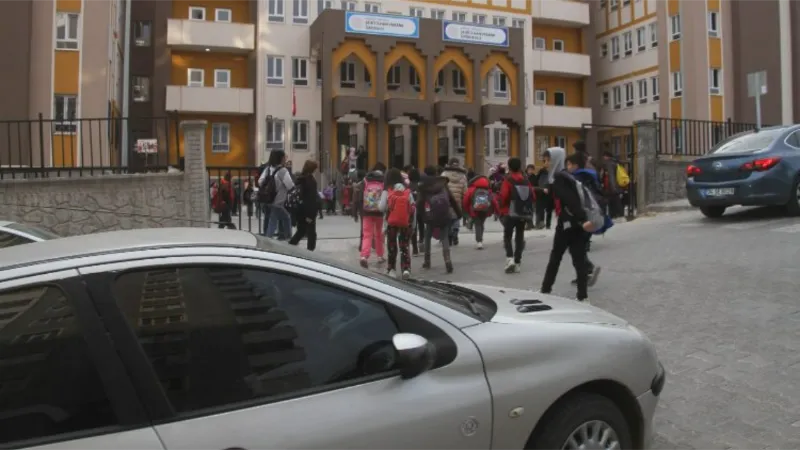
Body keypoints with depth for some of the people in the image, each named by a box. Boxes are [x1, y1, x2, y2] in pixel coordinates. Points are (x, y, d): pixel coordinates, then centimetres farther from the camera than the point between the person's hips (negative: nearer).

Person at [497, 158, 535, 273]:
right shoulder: (526, 180, 5)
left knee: (507, 236, 6)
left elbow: (503, 197, -16)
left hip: (510, 213, -4)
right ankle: (517, 263, 11)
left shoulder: (508, 180, -10)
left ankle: (510, 259, -12)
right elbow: (533, 196, 6)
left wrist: (501, 208, 2)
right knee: (519, 237, 11)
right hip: (524, 214, 4)